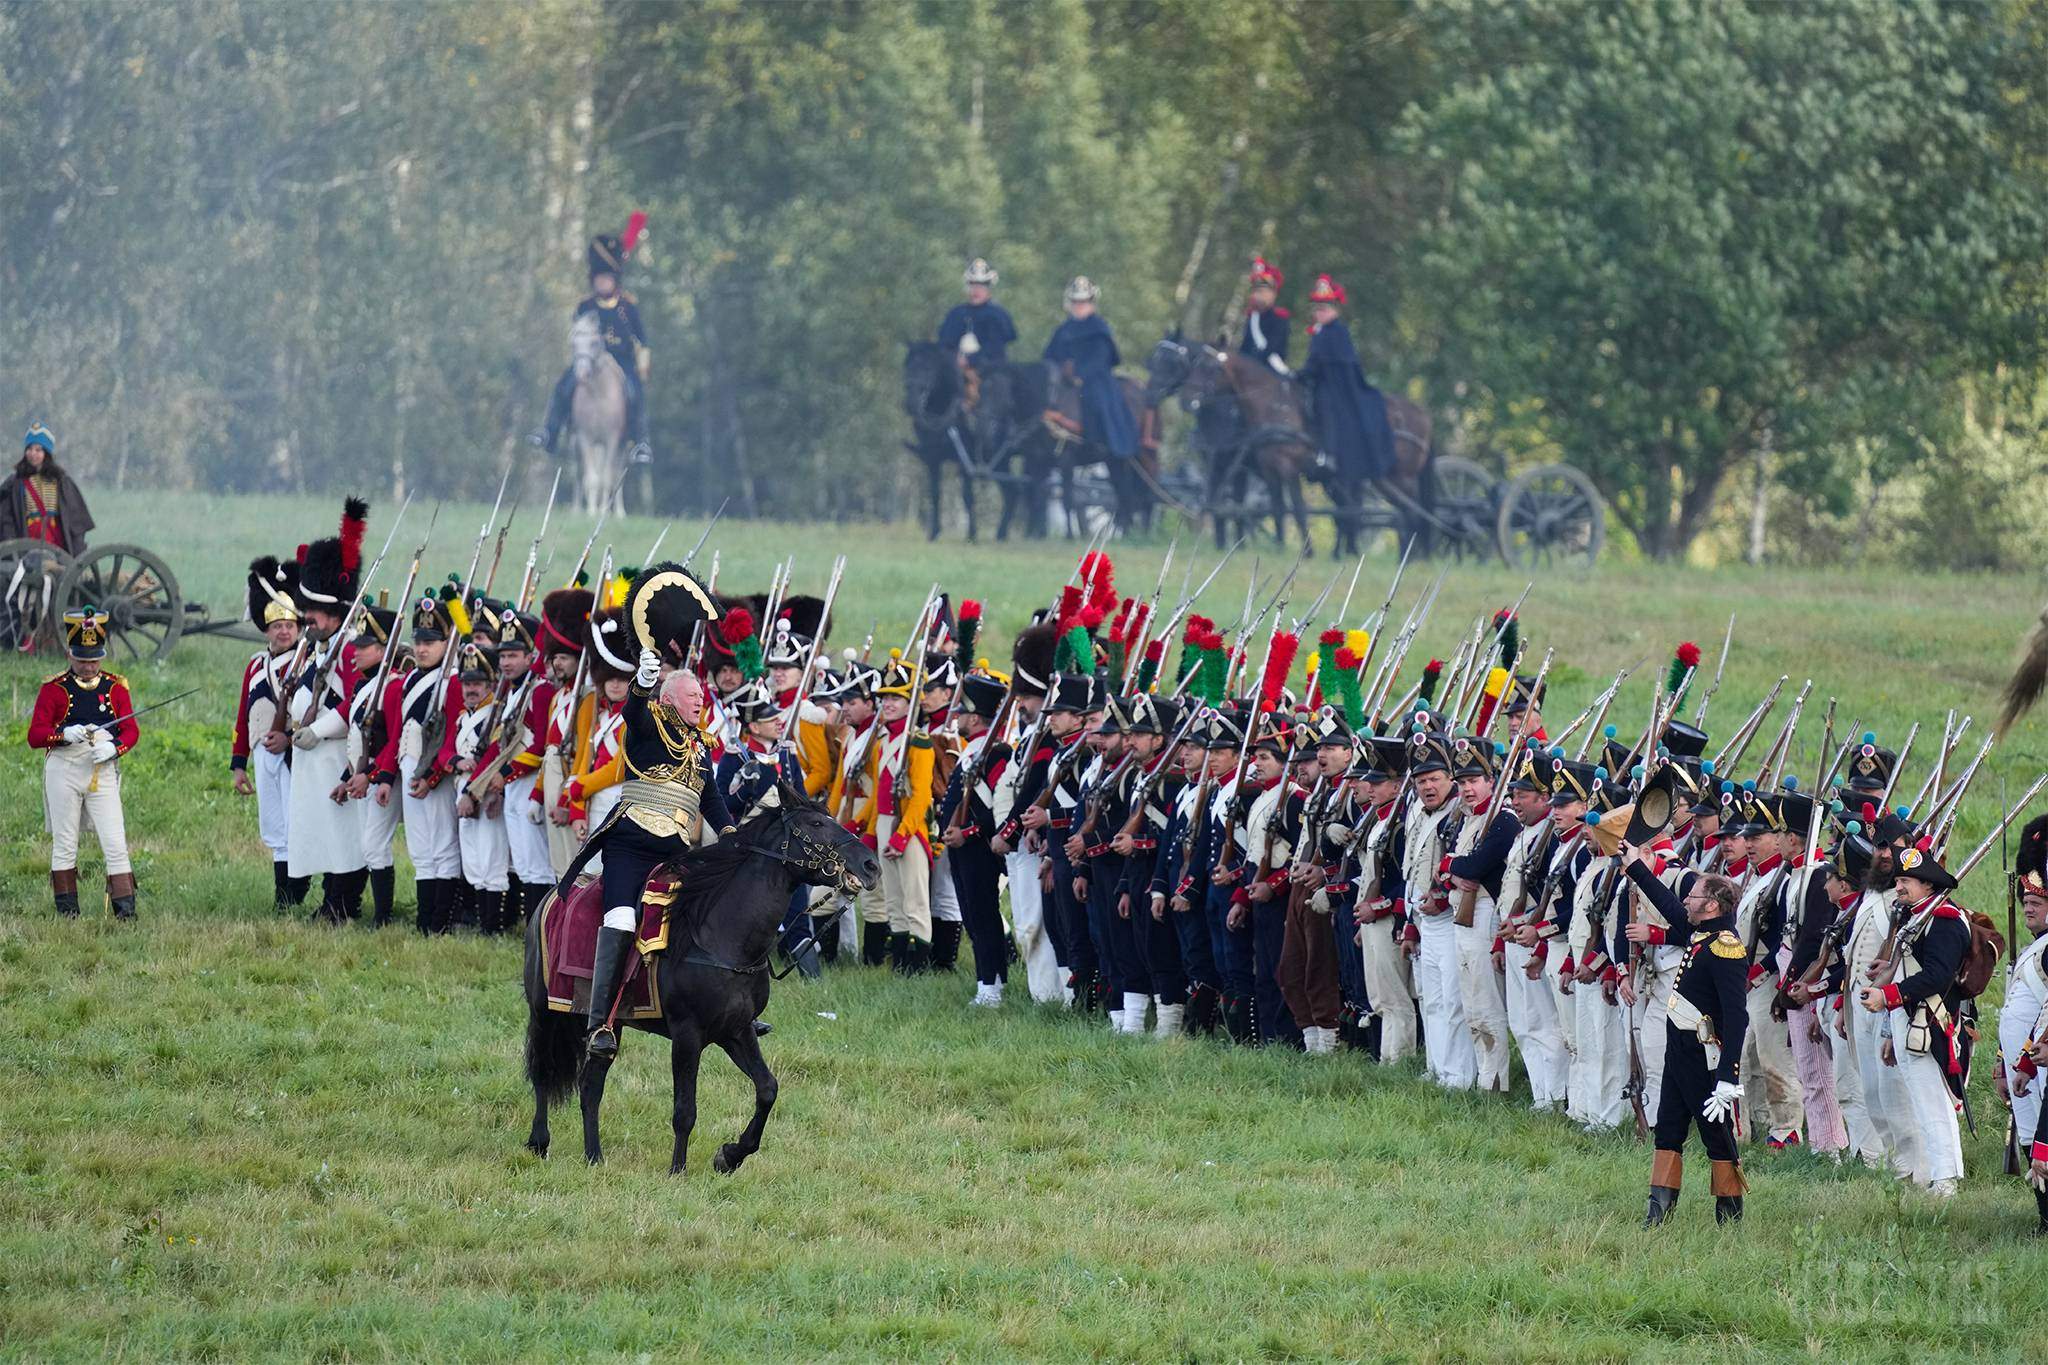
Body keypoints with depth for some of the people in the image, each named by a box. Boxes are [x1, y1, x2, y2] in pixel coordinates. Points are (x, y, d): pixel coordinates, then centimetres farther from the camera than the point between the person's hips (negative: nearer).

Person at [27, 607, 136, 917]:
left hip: (103, 772, 1)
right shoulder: (53, 689, 0)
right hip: (63, 772, -1)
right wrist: (65, 735, -23)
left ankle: (126, 911, -7)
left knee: (115, 845, -7)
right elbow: (35, 735, -4)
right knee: (64, 845, 5)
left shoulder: (115, 687, 7)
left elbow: (130, 730, 4)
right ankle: (67, 912, 12)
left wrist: (113, 747, -17)